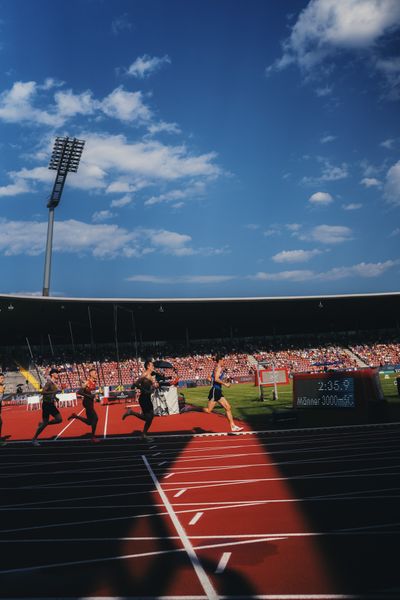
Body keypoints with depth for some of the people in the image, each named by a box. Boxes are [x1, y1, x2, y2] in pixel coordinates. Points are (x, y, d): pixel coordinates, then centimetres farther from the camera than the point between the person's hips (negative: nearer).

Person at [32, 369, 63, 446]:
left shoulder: (56, 383, 8)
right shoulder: (49, 383, -16)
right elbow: (43, 392, -29)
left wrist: (55, 398, 9)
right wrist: (54, 392, -33)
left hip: (51, 404, 8)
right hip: (46, 404, -8)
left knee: (59, 419, 1)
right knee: (45, 422, -3)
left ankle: (42, 424, 15)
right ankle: (34, 439, 11)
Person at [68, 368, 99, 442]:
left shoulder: (95, 382, 6)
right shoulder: (88, 383, -19)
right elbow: (79, 392, -24)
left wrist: (94, 396, 8)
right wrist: (88, 396, -27)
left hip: (91, 402, 9)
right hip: (87, 402, -8)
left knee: (89, 422, 12)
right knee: (95, 418, -12)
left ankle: (75, 416, 26)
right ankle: (93, 437, -2)